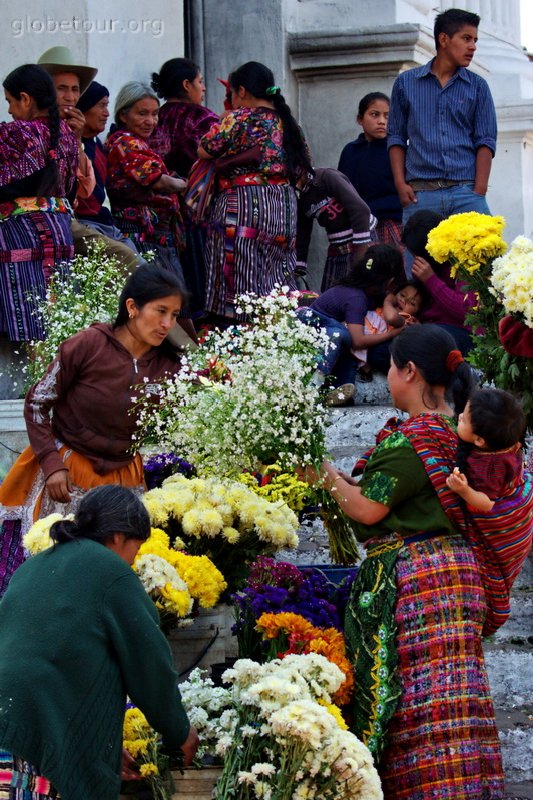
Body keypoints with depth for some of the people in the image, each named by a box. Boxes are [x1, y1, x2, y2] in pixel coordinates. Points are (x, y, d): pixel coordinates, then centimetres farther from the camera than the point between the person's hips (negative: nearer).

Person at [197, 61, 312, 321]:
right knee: (276, 272, 9)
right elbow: (301, 168, 17)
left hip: (243, 204, -7)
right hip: (285, 208, 7)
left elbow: (204, 151, -8)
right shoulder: (286, 121, 13)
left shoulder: (240, 117, -8)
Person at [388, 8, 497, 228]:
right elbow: (396, 137, 12)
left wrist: (479, 192, -4)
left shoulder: (477, 87, 12)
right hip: (420, 193, 0)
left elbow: (486, 141, 7)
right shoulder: (406, 83, 12)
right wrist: (400, 184, 0)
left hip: (466, 192, 0)